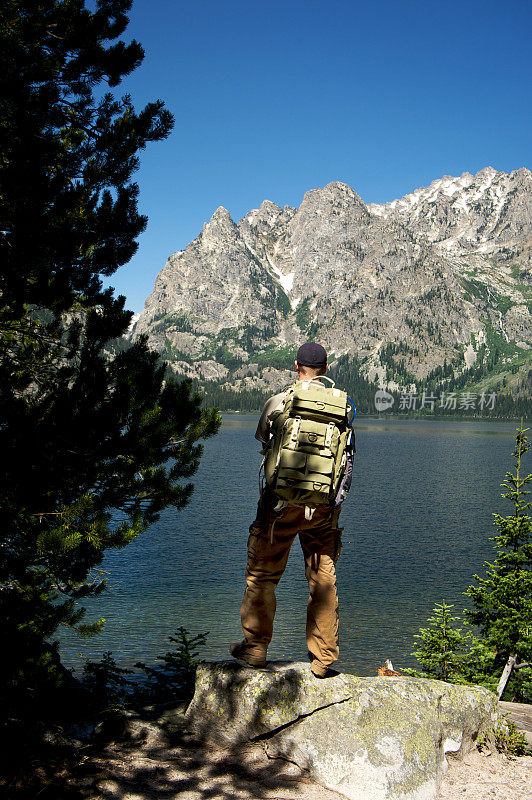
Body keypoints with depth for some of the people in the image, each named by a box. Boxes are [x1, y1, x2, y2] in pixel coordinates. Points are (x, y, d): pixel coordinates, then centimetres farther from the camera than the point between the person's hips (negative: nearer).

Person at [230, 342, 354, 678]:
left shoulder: (278, 402, -3)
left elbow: (263, 445, 10)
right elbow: (348, 458, 0)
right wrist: (337, 499, 3)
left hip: (281, 502, -2)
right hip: (323, 505, 2)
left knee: (262, 575, 12)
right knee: (324, 580, 10)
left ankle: (255, 647, 20)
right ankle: (323, 658, 14)